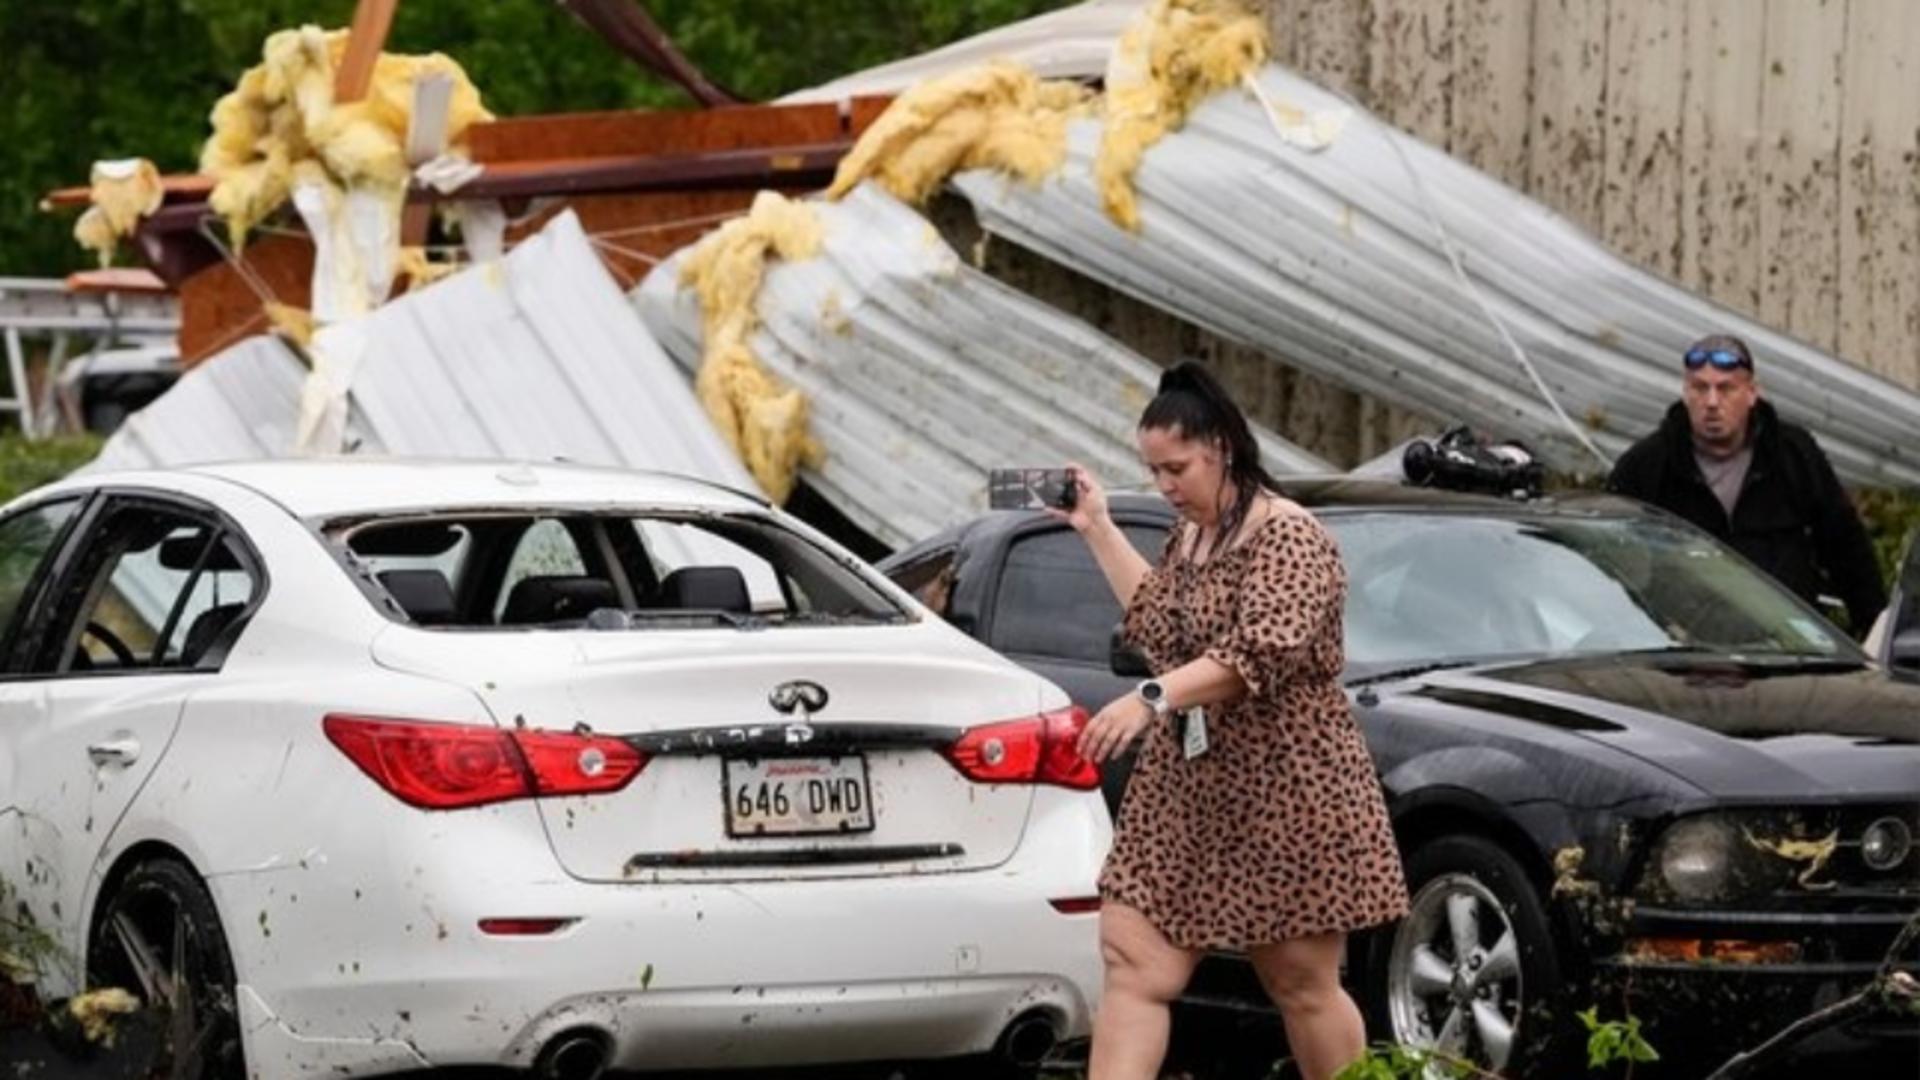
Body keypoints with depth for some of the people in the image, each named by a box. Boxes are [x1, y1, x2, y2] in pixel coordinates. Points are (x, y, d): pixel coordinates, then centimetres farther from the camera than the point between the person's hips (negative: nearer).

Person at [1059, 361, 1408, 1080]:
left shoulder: (1286, 536, -13)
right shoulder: (1190, 536, 15)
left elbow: (1262, 651, -26)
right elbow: (1158, 624, 28)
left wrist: (1152, 698, -36)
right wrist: (1098, 530, 23)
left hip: (1284, 788, -8)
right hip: (1183, 787, 8)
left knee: (1303, 988, 2)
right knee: (1132, 968, -6)